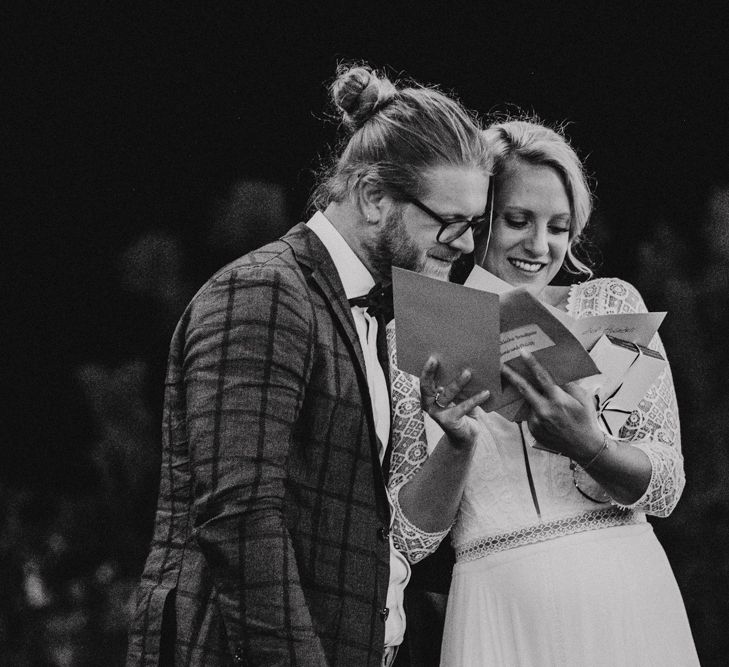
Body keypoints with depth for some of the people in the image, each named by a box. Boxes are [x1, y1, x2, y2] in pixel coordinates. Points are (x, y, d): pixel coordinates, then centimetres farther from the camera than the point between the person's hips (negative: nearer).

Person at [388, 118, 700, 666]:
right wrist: (458, 445, -18)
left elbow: (664, 487, -2)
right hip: (500, 614, -1)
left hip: (624, 600, 1)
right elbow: (408, 538, -1)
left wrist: (588, 446, -20)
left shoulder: (612, 303, 5)